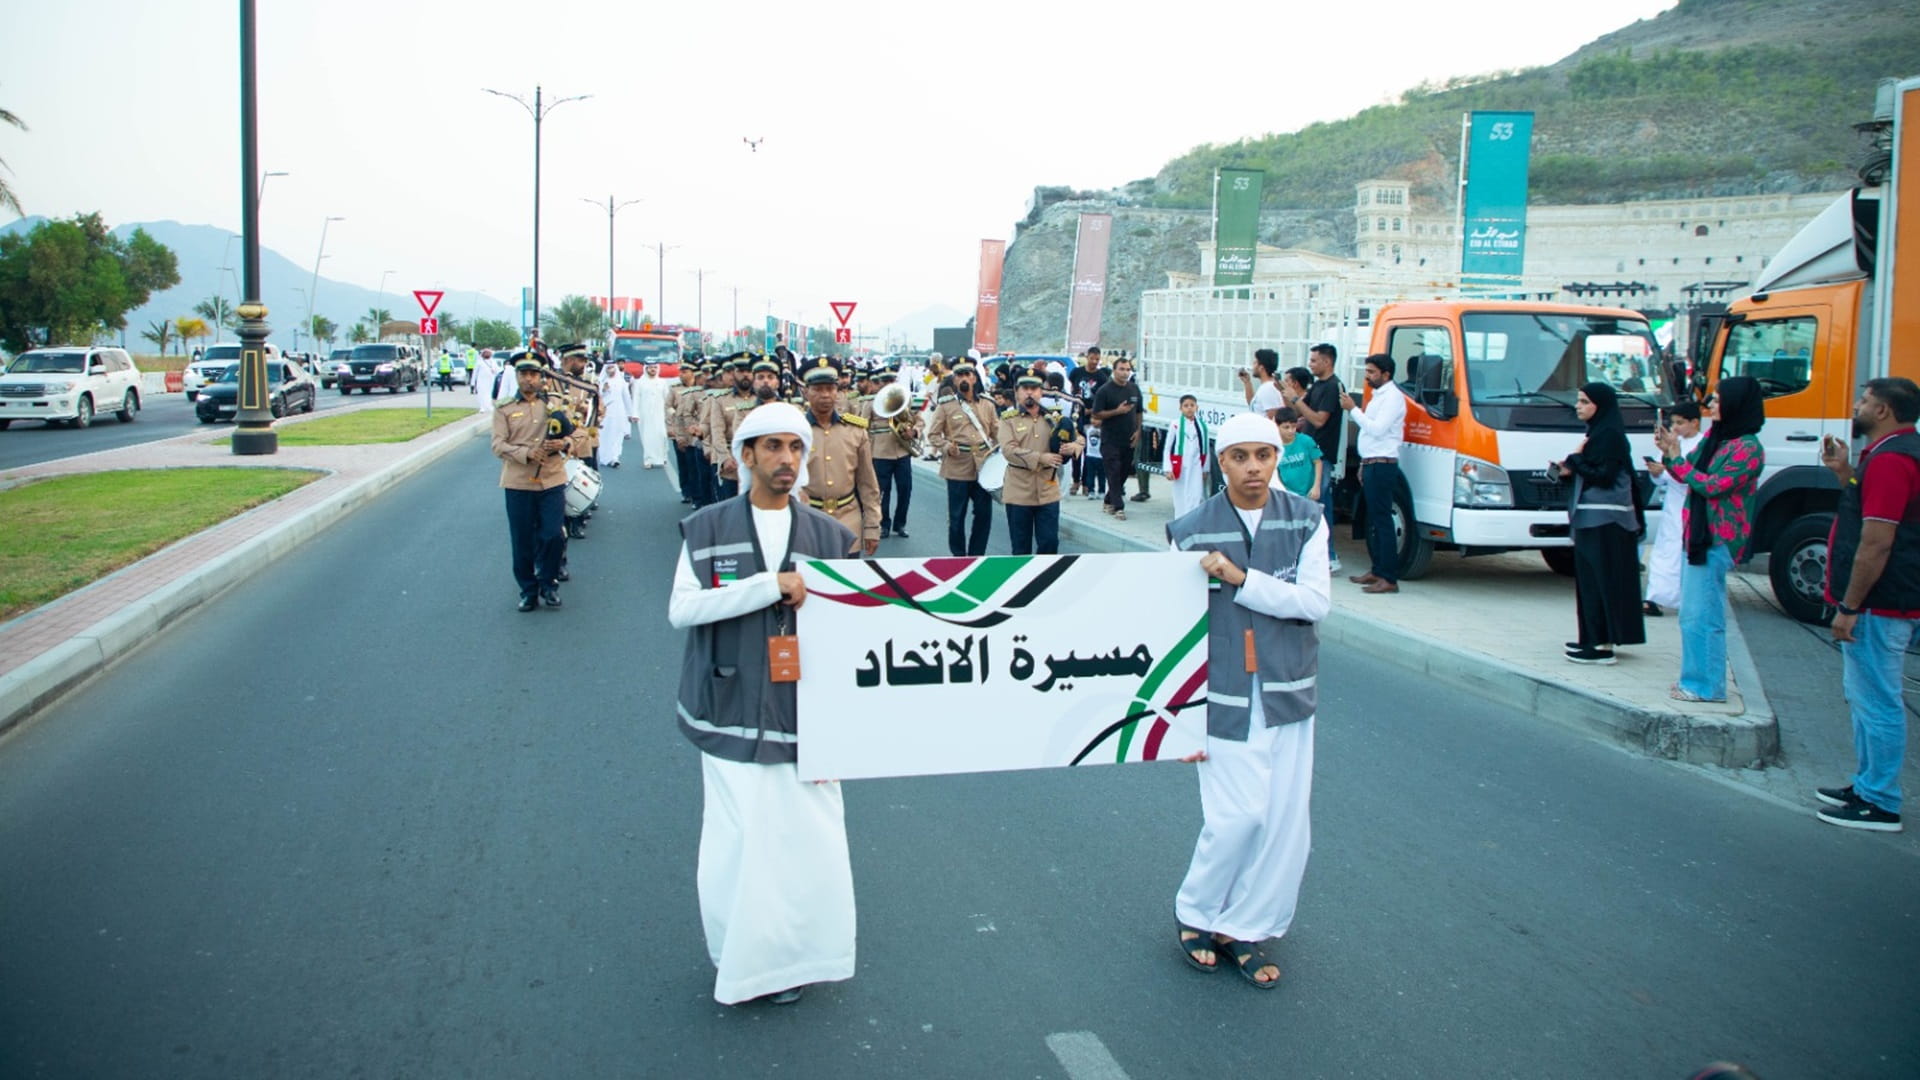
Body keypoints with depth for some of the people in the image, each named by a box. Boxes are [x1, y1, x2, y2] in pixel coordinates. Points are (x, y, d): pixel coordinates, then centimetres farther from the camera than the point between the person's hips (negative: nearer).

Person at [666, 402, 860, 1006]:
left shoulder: (828, 535, 8)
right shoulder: (708, 529, 4)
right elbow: (681, 608, -10)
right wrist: (771, 586, -16)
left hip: (803, 711, 1)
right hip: (733, 710, -1)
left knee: (804, 838, 1)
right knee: (735, 839, 1)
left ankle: (788, 956, 20)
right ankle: (735, 959, 20)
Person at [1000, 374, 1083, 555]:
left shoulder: (1054, 418, 9)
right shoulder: (1008, 419, 0)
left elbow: (1077, 438, 9)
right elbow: (1008, 449, -14)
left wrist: (1073, 446, -17)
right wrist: (1040, 458, -24)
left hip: (1048, 491, 2)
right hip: (1019, 492, -2)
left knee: (1050, 543, 2)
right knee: (1021, 547, 6)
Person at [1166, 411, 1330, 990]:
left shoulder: (1306, 520, 2)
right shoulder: (1191, 530, -4)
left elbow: (1316, 601, -8)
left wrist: (1242, 578, -20)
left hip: (1288, 696, 3)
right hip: (1224, 698, -3)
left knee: (1286, 822, 4)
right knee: (1238, 815, -7)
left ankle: (1246, 930, 23)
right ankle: (1195, 913, 19)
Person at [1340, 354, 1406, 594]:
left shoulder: (1392, 397, -11)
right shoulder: (1377, 396, 19)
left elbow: (1377, 429, -20)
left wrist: (1353, 409, -15)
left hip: (1382, 466, -10)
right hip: (1371, 464, 10)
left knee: (1382, 522, -10)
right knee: (1373, 521, 12)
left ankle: (1389, 578, -10)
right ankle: (1377, 570, 19)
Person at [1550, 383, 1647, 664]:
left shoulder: (1609, 435, -13)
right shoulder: (1598, 432, 15)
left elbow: (1604, 476, -19)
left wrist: (1574, 461, -8)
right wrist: (1569, 470, 4)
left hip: (1604, 521, -10)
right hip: (1595, 517, 10)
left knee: (1600, 580, -8)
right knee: (1591, 579, 12)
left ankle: (1601, 646, -6)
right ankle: (1597, 639, 19)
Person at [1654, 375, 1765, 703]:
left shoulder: (1748, 448, -12)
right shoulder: (1713, 436, 13)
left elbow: (1713, 485, -18)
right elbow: (1686, 475, 19)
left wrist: (1676, 458, -11)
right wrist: (1668, 453, 1)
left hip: (1716, 540, -9)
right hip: (1697, 534, 9)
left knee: (1701, 614, -8)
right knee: (1693, 612, 14)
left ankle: (1706, 686, -1)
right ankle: (1696, 677, 23)